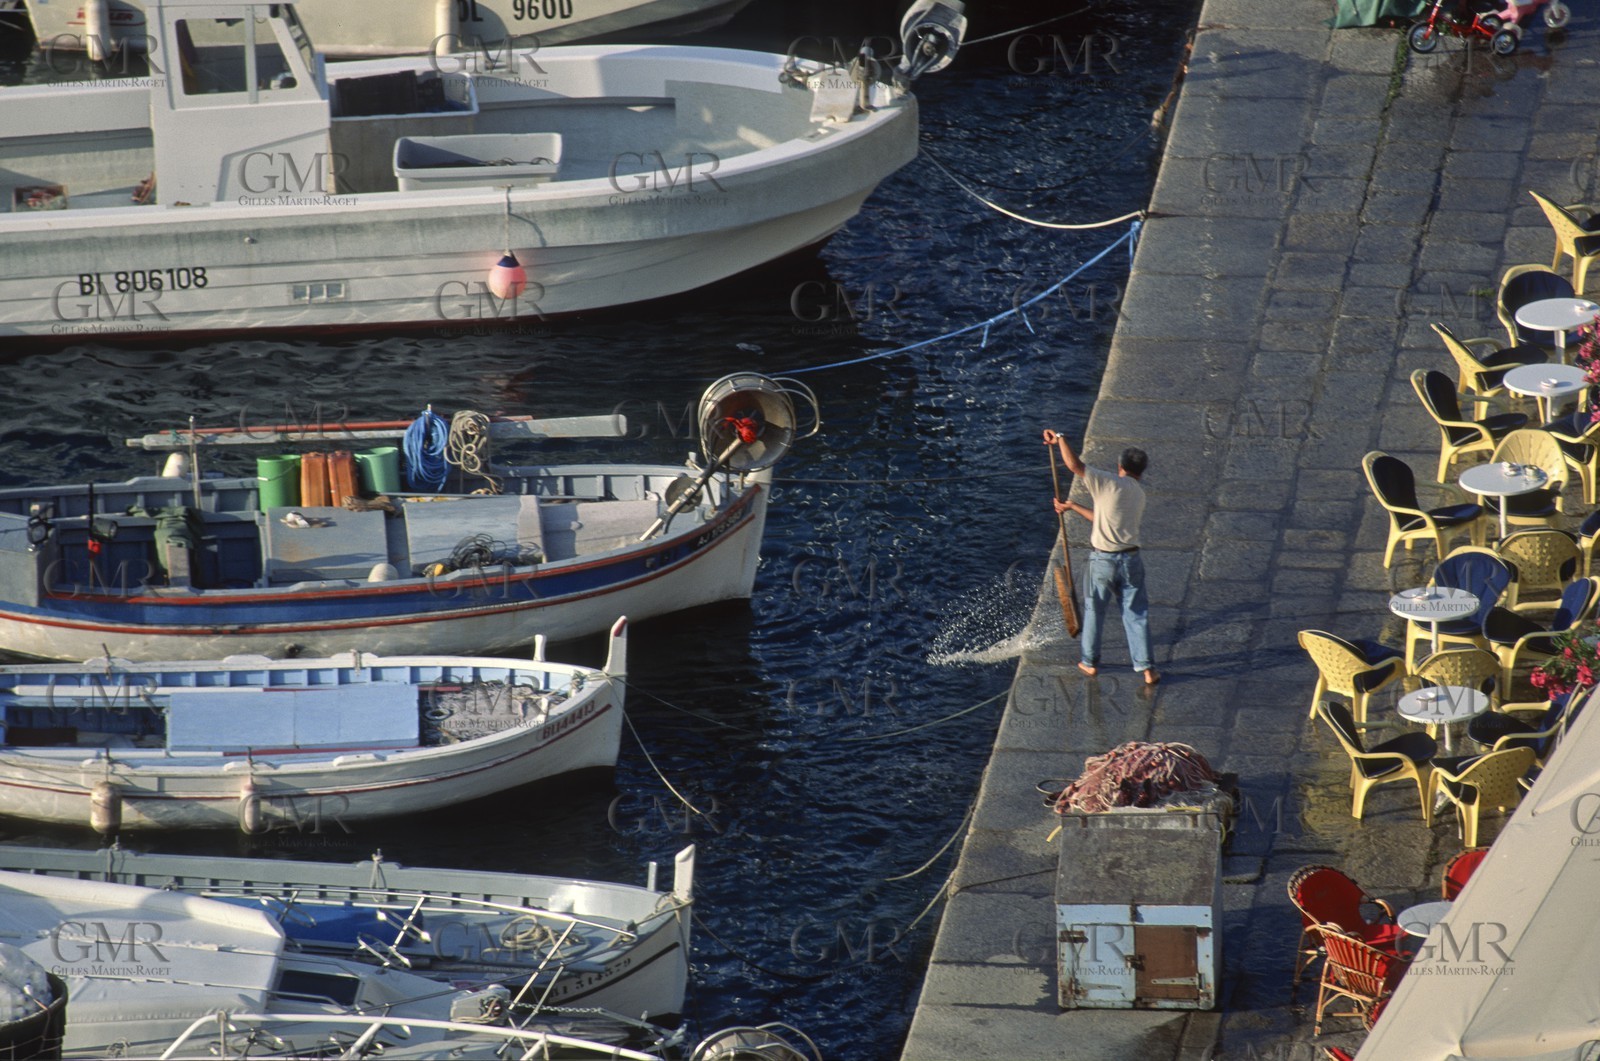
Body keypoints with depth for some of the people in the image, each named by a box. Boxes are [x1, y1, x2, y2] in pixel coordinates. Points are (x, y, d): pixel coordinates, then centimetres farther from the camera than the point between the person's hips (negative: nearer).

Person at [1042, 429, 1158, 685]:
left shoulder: (1109, 483, -11)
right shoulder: (1139, 494, 10)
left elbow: (1074, 465, -20)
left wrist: (1060, 439, -7)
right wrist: (1072, 507, 26)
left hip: (1102, 560, -4)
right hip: (1131, 559, 4)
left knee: (1094, 610, 15)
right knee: (1136, 614, 9)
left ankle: (1090, 662, 27)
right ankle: (1146, 669, 4)